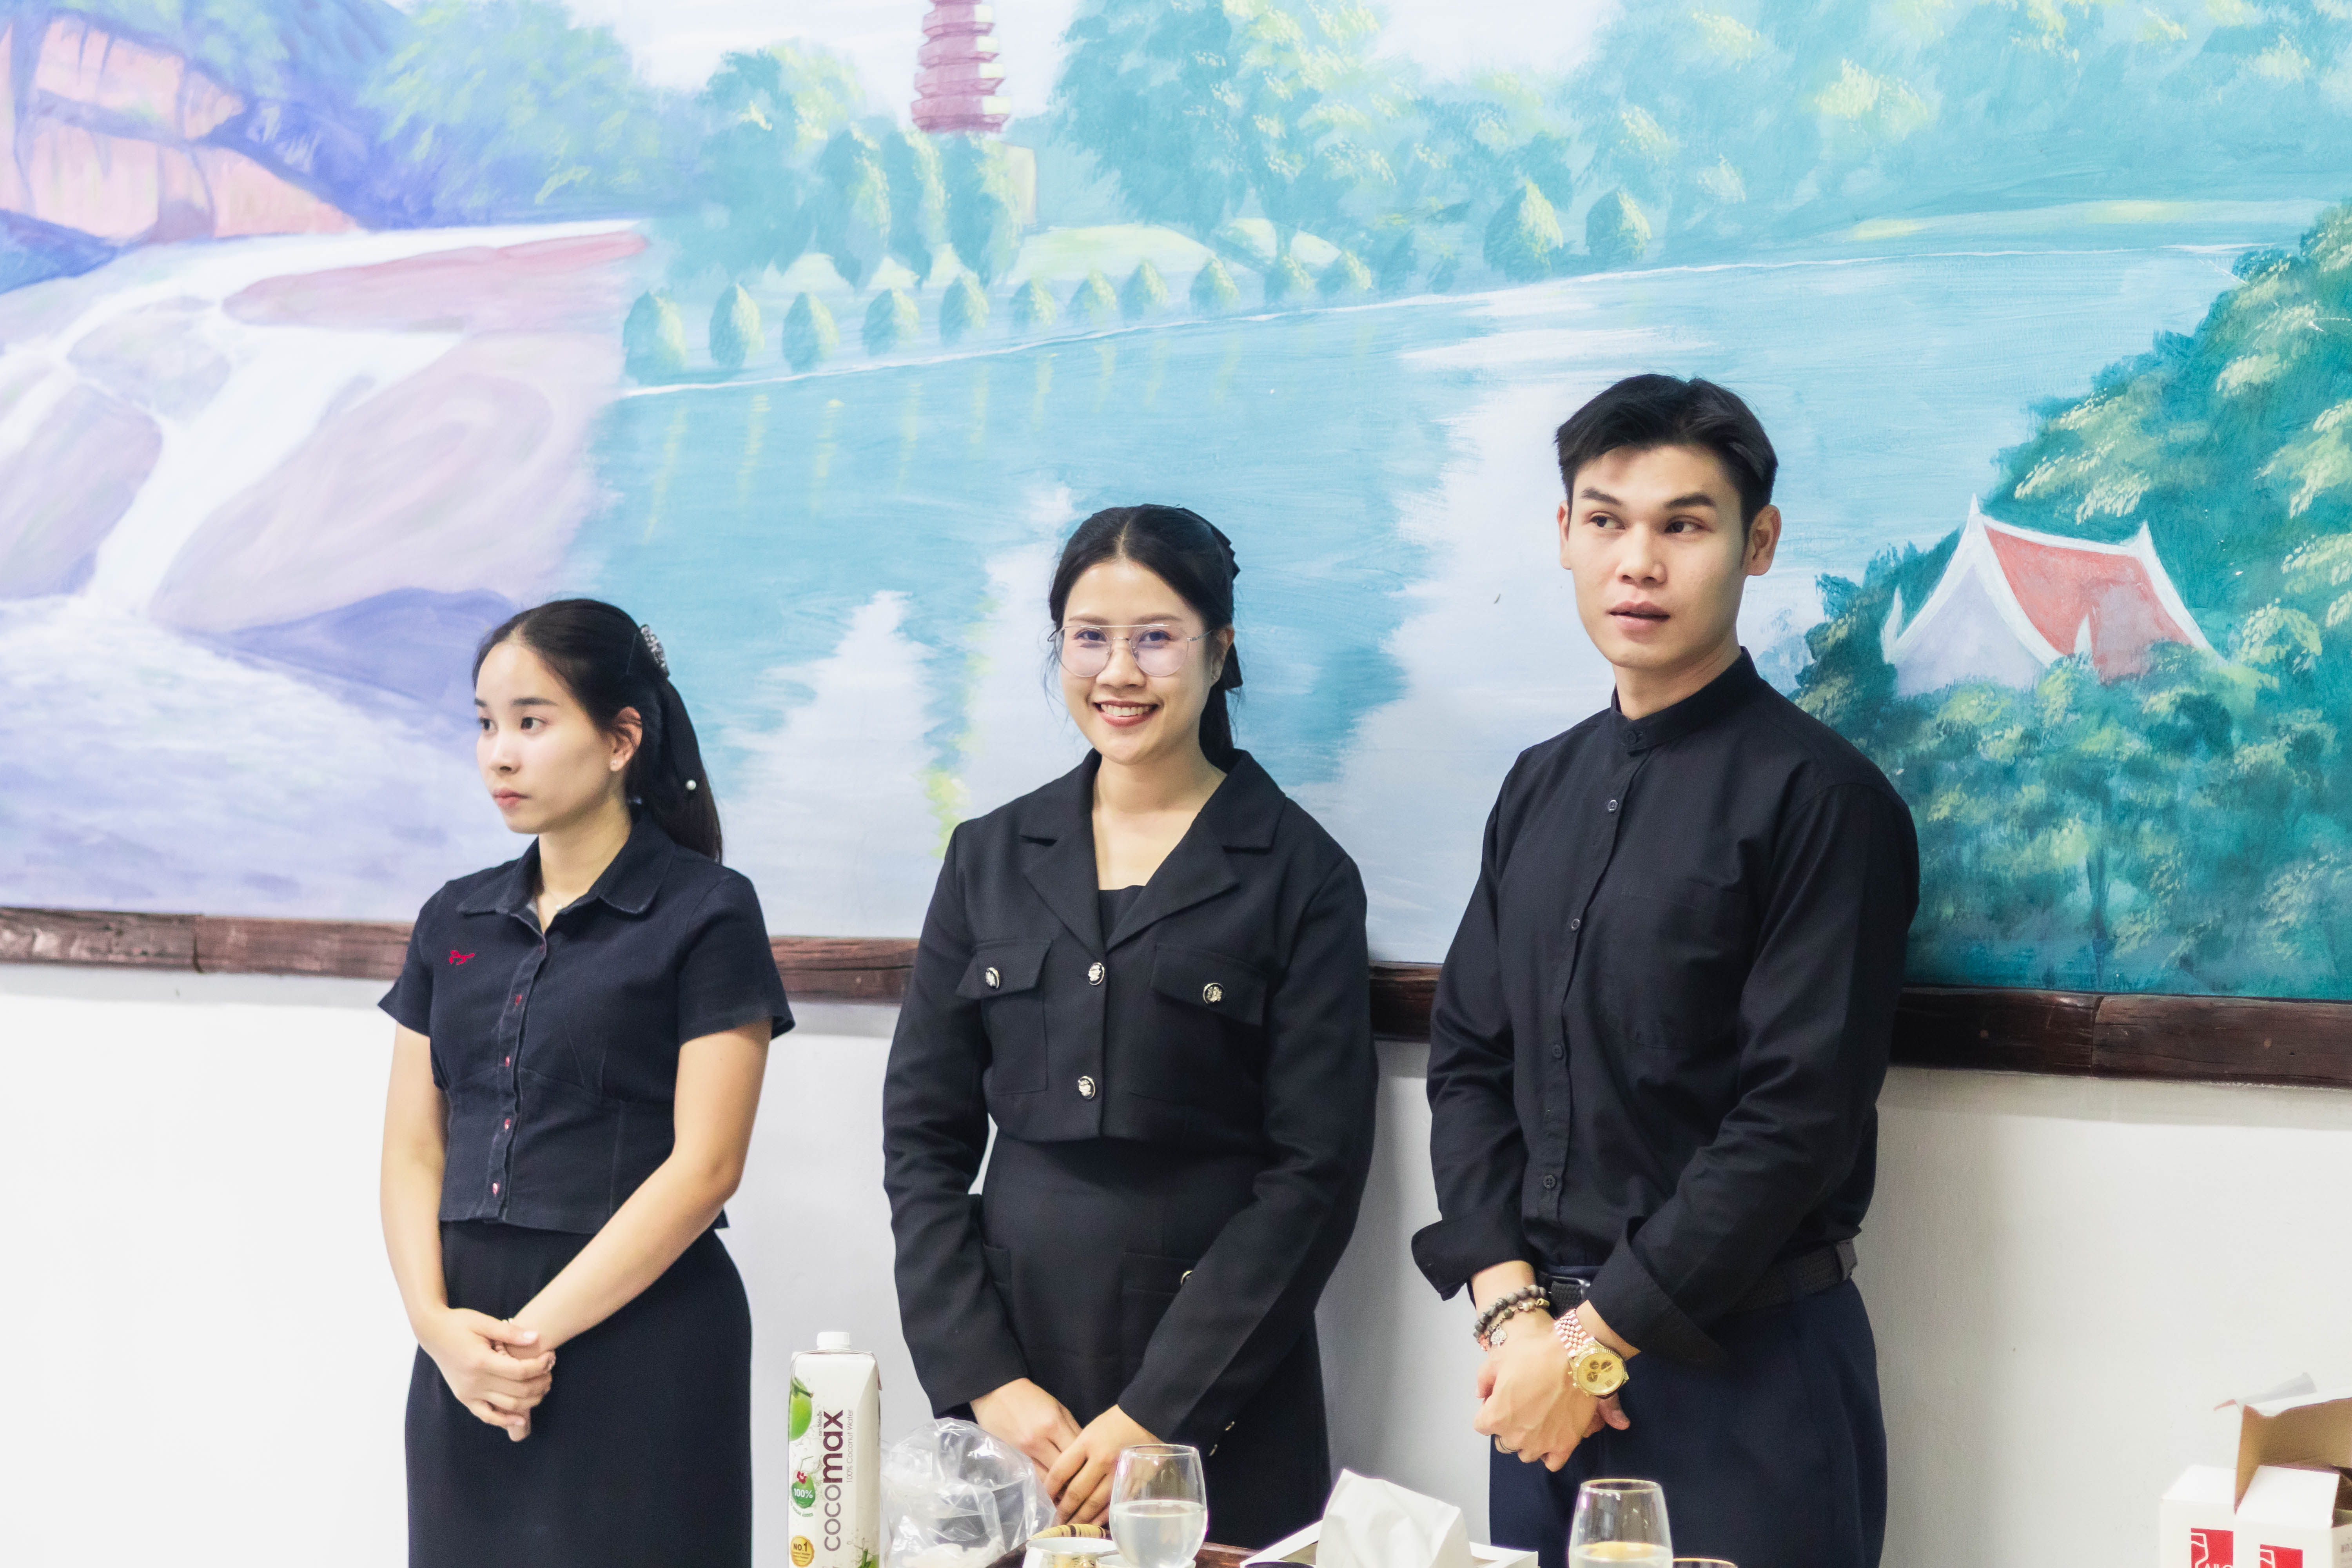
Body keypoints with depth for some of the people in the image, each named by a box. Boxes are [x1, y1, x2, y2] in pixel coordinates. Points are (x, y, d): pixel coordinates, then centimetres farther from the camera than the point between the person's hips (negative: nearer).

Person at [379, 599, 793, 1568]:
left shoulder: (706, 915, -5)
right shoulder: (454, 922, 12)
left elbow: (704, 1166, -12)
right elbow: (412, 1150, 8)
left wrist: (536, 1330, -14)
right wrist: (438, 1323, -9)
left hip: (642, 1343, -5)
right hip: (467, 1345, 5)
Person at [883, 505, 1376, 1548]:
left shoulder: (1300, 876, -2)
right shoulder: (991, 857, 8)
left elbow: (1315, 1171, -6)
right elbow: (922, 1134, 7)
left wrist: (1156, 1411, -12)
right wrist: (984, 1379, -5)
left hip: (1220, 1396, -3)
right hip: (1011, 1344, 3)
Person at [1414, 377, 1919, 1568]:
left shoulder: (1817, 798, -11)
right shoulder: (1541, 789, 10)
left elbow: (1799, 1121, -16)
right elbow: (1468, 1059, 9)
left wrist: (1599, 1340, -14)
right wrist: (1513, 1311, -5)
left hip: (1742, 1367, -6)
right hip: (1548, 1351, 6)